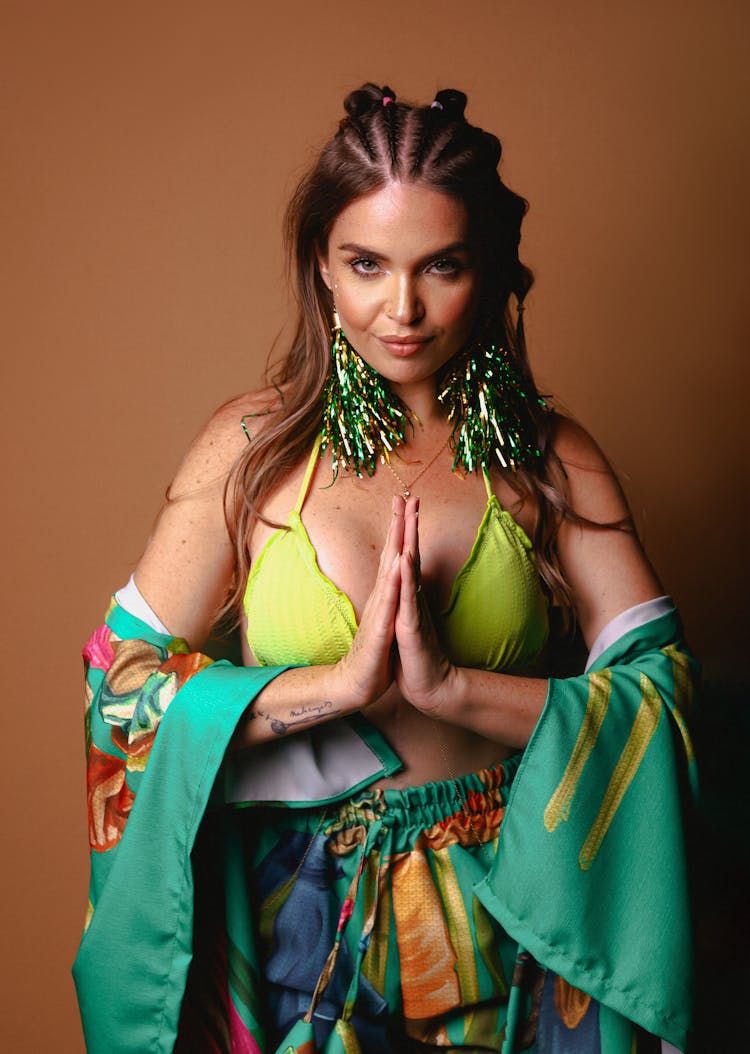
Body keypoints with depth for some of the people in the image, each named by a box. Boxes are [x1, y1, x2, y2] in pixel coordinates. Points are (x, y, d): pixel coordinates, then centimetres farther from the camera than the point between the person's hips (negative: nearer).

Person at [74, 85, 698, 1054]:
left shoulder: (554, 462, -4)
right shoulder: (252, 449, -6)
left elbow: (663, 695, -11)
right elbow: (123, 683, -10)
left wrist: (453, 684, -24)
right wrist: (340, 683, -22)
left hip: (501, 926, 1)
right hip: (294, 919, -1)